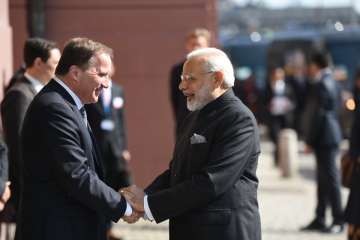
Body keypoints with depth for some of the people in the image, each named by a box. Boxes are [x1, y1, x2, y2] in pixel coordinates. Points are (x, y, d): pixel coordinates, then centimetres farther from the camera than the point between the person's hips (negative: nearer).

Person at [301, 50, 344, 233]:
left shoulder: (321, 85, -15)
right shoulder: (331, 82, 15)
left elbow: (317, 114, -18)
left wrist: (309, 140, -14)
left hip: (324, 137, -10)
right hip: (327, 137, 10)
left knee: (330, 178, -6)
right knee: (323, 179, 12)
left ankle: (338, 221, -3)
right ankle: (319, 220, 17)